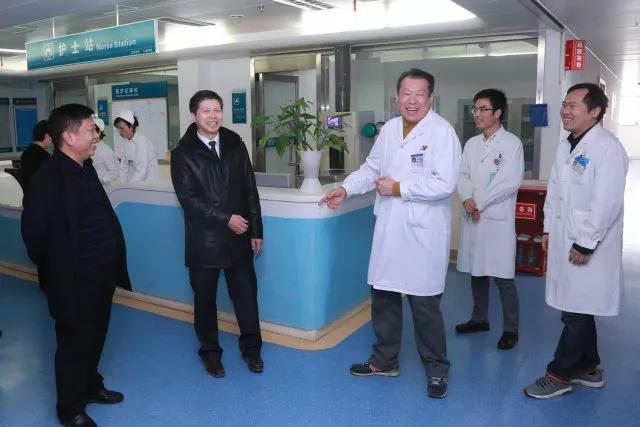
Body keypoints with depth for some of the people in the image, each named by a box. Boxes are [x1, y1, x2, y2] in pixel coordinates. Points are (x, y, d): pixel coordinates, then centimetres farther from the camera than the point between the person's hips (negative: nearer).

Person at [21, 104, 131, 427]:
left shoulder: (84, 169, 6)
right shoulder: (49, 178, -21)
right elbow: (35, 233, -18)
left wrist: (110, 264, 8)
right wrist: (58, 273, -6)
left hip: (100, 274, 8)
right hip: (75, 282, -8)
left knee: (94, 337, 23)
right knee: (74, 343, 10)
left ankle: (90, 387, 44)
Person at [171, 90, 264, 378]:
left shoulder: (235, 145, 5)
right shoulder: (183, 153, -4)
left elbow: (250, 190, 6)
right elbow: (188, 198, -12)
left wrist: (255, 230, 4)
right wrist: (226, 219, -18)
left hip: (239, 236, 2)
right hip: (204, 240, -2)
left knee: (246, 293, 10)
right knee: (205, 298, 12)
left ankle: (251, 347, 28)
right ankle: (210, 351, 30)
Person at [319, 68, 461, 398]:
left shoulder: (442, 132, -12)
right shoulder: (388, 129, 10)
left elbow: (444, 184, -21)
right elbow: (371, 168, 19)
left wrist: (398, 188, -15)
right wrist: (346, 189, 5)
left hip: (423, 234, -6)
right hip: (388, 230, 7)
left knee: (425, 305, 3)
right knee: (383, 297, 15)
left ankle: (437, 369, 26)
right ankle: (384, 361, 35)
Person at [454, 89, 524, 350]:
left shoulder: (512, 143, -5)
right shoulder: (471, 144, 12)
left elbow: (511, 181, -13)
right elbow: (463, 175, 8)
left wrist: (479, 202, -12)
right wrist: (467, 199, -12)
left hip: (498, 218, -5)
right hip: (472, 218, 6)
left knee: (502, 276, -2)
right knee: (476, 271, 14)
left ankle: (510, 328, 12)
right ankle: (479, 319, 29)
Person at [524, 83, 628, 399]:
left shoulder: (607, 147, -14)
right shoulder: (565, 146, 11)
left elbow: (607, 202, -19)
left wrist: (586, 244, -18)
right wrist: (548, 229, 14)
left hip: (588, 248, -8)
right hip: (564, 242, 8)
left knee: (577, 312, 0)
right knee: (578, 310, 17)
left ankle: (559, 374, 12)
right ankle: (588, 369, 31)